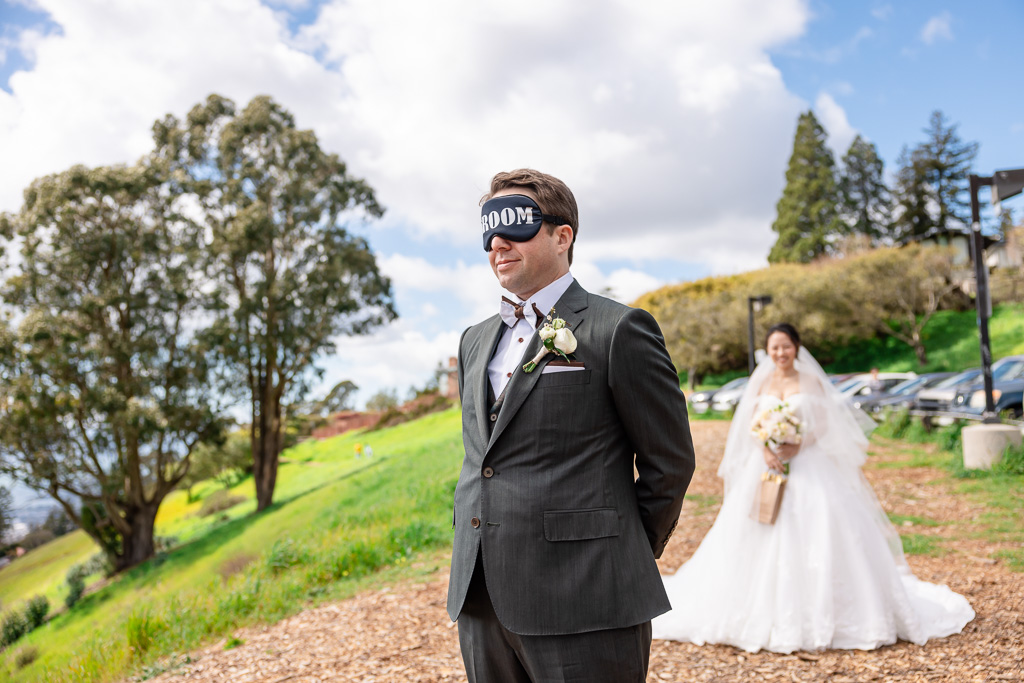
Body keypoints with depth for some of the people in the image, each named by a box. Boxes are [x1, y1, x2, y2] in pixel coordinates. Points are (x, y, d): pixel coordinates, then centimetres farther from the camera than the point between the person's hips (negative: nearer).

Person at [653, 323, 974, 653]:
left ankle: (822, 611, 0)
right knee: (762, 540, -1)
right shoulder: (761, 384, 10)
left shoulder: (812, 382, 4)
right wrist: (765, 450, -14)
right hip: (767, 465, 2)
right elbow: (750, 426, 5)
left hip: (808, 466, -2)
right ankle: (764, 609, 8)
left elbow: (824, 425, -2)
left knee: (818, 532, -10)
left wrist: (797, 446, -17)